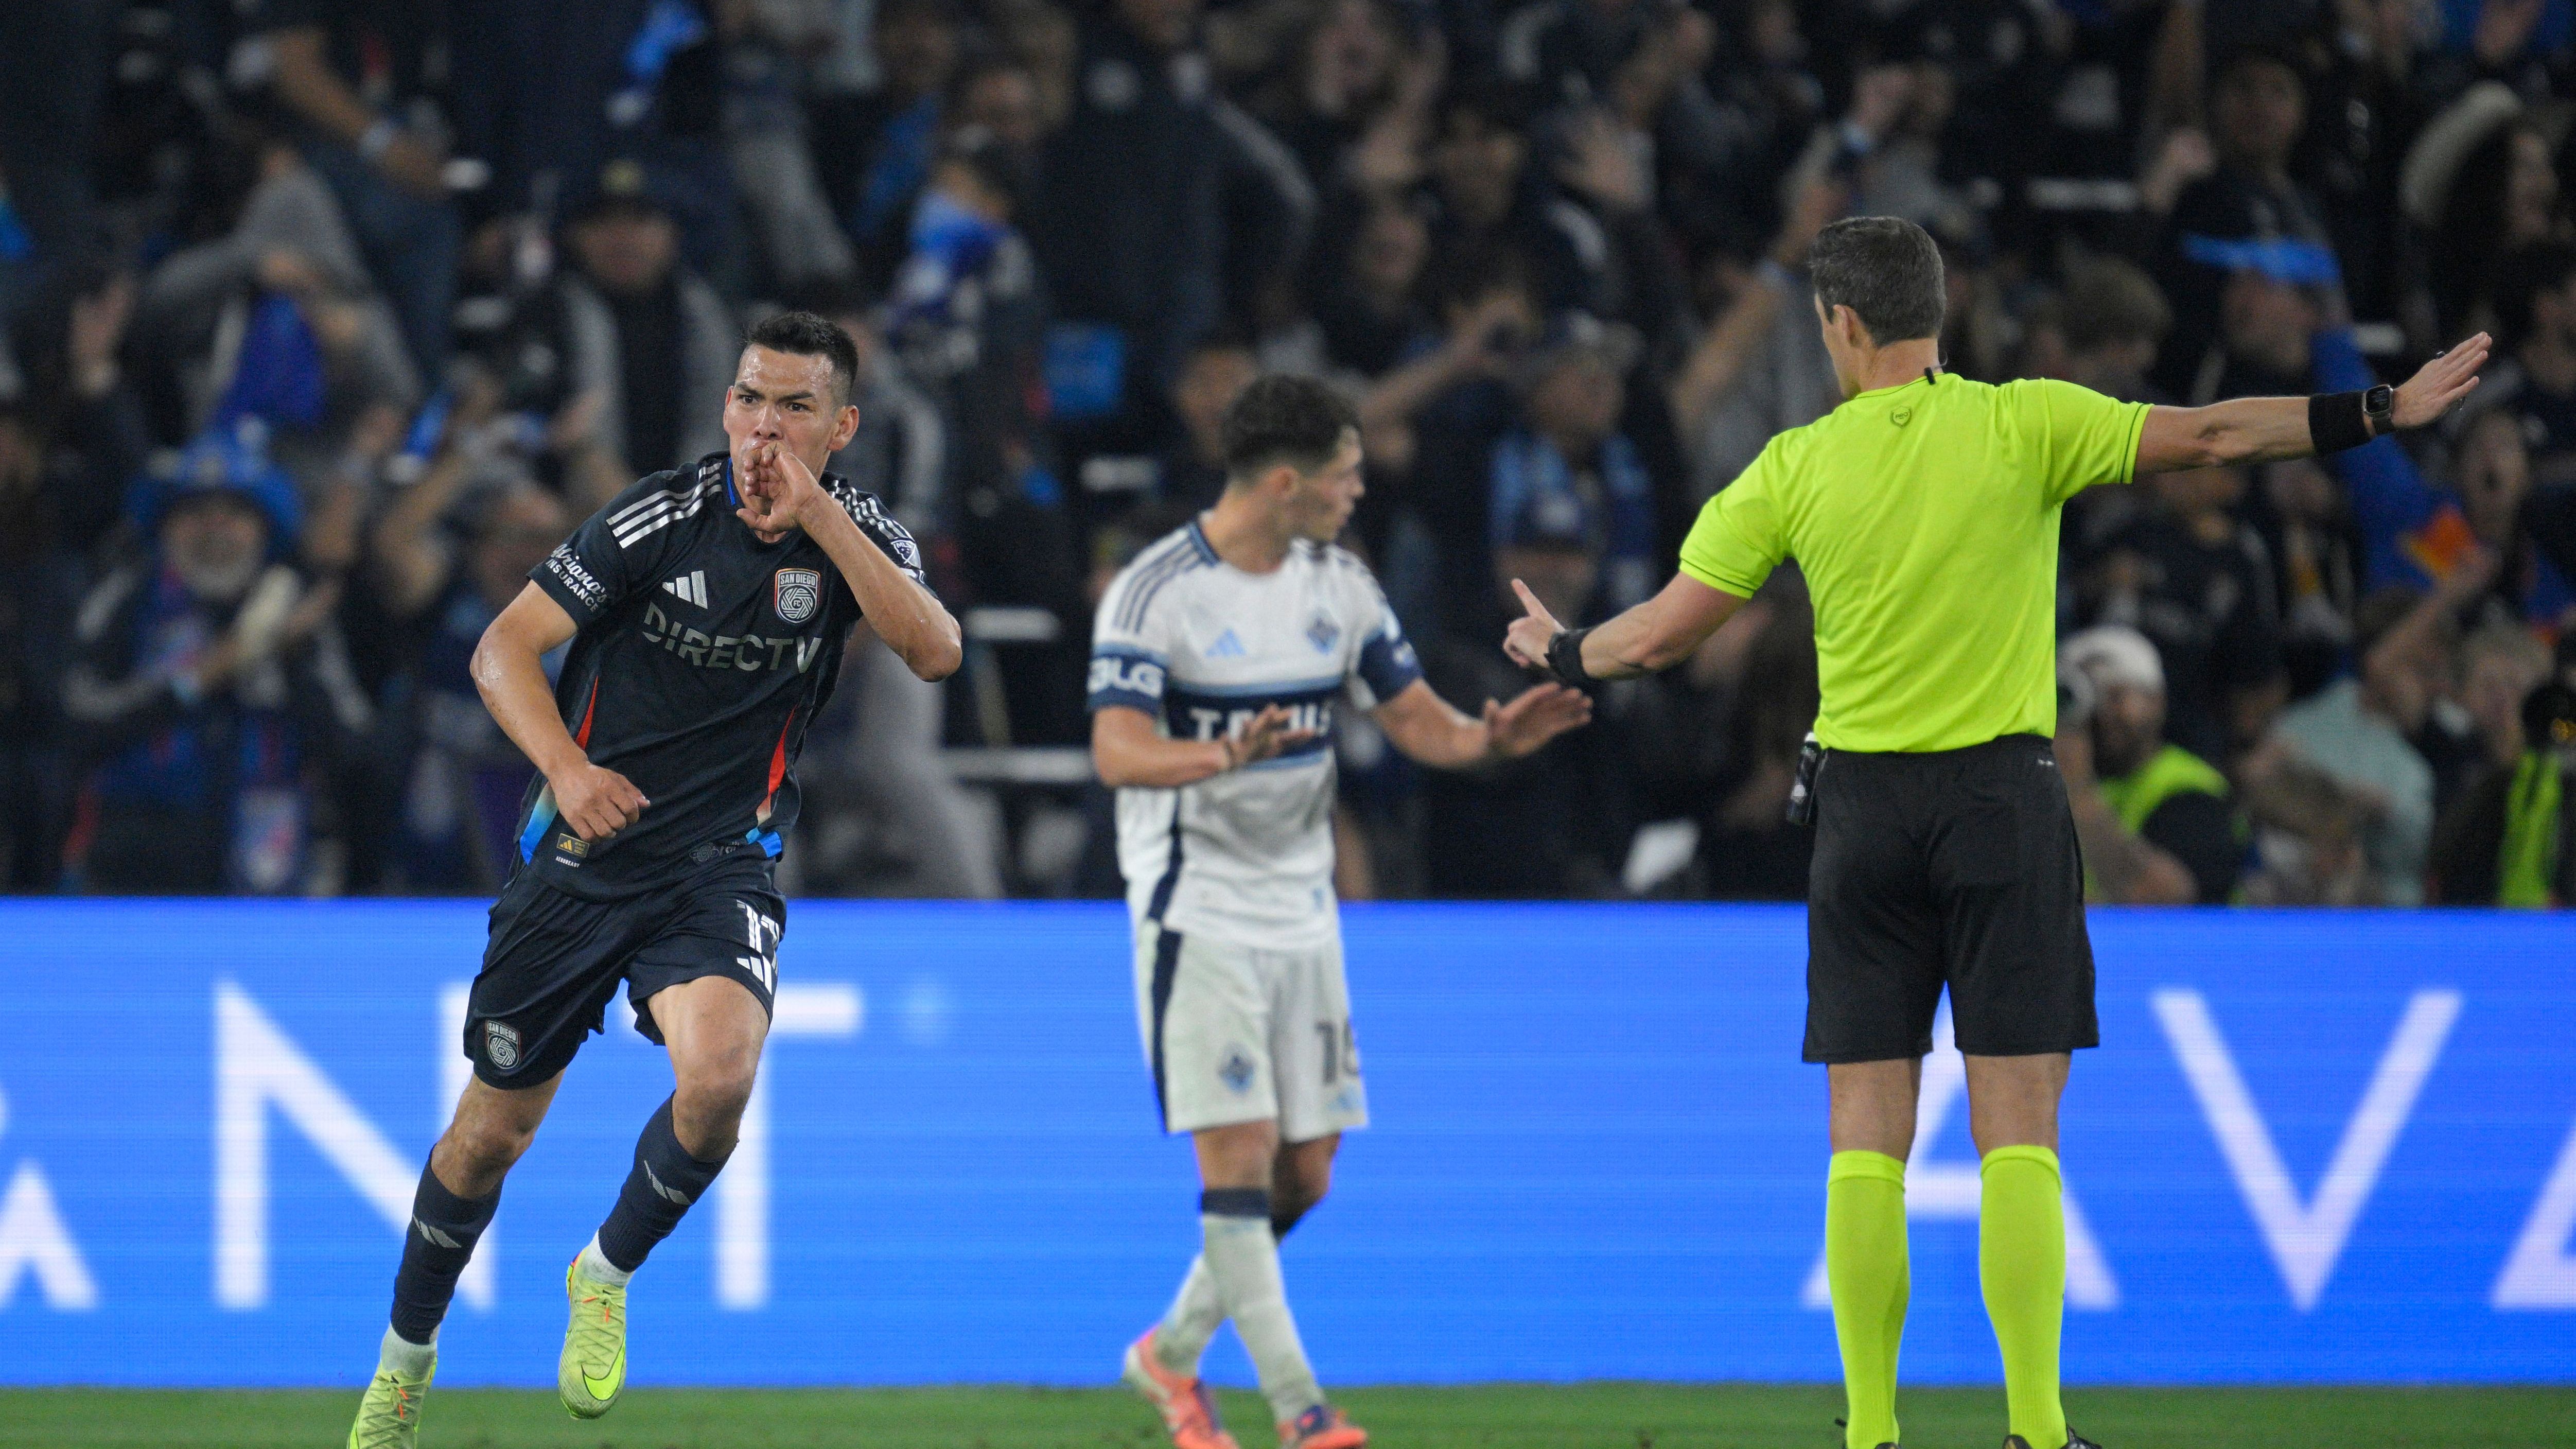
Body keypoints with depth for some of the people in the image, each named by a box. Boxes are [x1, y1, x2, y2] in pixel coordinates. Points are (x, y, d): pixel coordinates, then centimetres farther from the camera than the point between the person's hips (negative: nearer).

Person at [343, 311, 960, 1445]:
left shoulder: (858, 536, -3)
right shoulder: (661, 519, -11)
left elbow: (934, 651, -21)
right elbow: (505, 649, -12)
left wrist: (818, 518, -28)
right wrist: (568, 769, -29)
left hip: (721, 864, 0)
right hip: (583, 850, 0)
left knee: (720, 1072, -28)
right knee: (496, 1129, 8)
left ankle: (608, 1274, 0)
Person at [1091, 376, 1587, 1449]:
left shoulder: (1340, 585, 6)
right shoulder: (1155, 592, -13)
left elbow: (1418, 721, 10)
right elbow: (1118, 752, -24)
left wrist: (1493, 738, -13)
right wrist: (1226, 757, -43)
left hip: (1302, 910, 7)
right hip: (1198, 908, -7)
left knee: (1303, 1175, 7)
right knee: (1238, 1152, -13)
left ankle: (1173, 1352, 26)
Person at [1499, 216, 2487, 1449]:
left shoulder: (1794, 467, 2)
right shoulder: (2024, 425, -2)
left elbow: (1660, 636, 4)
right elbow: (2209, 437, -5)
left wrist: (1561, 654, 24)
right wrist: (2384, 412, 2)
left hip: (1861, 806, 1)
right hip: (2003, 793, -1)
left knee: (1867, 1141, 3)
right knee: (2017, 1133, -1)